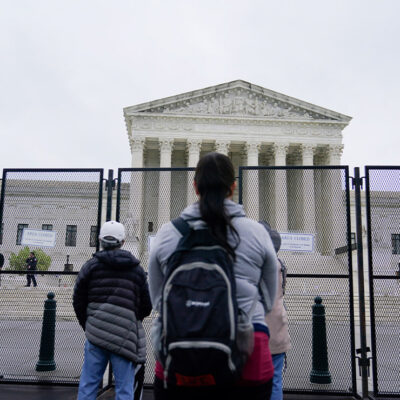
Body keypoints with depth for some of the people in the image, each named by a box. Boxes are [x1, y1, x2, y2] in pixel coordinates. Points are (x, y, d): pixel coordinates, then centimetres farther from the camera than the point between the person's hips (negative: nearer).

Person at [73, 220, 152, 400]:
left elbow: (78, 301, 7)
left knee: (88, 385, 10)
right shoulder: (137, 269, 7)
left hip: (96, 333, 0)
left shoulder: (91, 265, 4)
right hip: (126, 336, 0)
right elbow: (147, 306, 10)